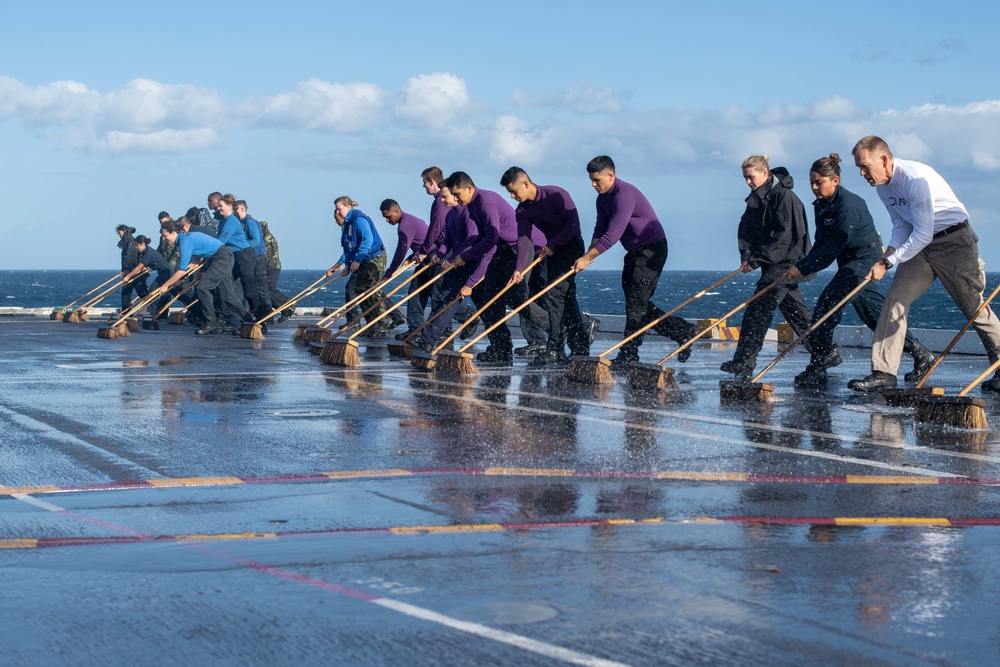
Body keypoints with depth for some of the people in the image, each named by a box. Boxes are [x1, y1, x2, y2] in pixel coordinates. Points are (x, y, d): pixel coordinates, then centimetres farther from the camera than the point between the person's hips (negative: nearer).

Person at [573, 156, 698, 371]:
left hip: (652, 249, -10)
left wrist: (587, 258, -26)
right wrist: (589, 253, -14)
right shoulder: (603, 198, 7)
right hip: (635, 252, 10)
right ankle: (683, 330, 20)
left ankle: (627, 355, -9)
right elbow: (600, 229, 4)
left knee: (636, 301, -11)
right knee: (637, 302, 9)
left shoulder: (625, 195, -24)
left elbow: (612, 235, -29)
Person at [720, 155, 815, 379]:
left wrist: (758, 259, -24)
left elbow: (785, 235, -22)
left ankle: (743, 363, -18)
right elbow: (746, 228, 5)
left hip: (787, 261, -10)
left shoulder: (784, 196, -17)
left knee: (759, 308, -15)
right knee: (795, 309, 15)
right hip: (772, 264, 10)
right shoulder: (756, 199, 10)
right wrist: (746, 255, -13)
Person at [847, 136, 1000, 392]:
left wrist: (887, 263, -26)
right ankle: (884, 373, -9)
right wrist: (889, 253, -11)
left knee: (974, 307, 2)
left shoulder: (916, 178, -28)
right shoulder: (882, 185, 0)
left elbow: (923, 234, -28)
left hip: (954, 241, -8)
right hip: (920, 244, 8)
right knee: (896, 299, -6)